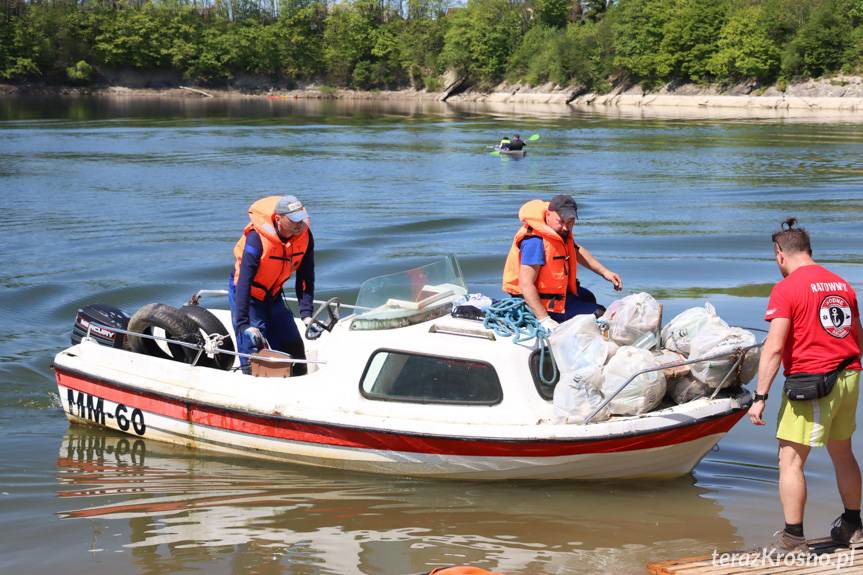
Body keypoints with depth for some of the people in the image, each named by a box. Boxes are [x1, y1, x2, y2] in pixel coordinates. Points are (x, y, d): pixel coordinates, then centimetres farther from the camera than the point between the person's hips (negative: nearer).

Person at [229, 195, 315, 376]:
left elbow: (306, 278, -9)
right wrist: (244, 324, -40)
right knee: (253, 352, -13)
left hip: (273, 295, 6)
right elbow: (244, 281, -35)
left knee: (294, 347, 7)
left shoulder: (305, 235, -16)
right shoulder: (257, 238, -33)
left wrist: (307, 314, -18)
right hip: (246, 294, -6)